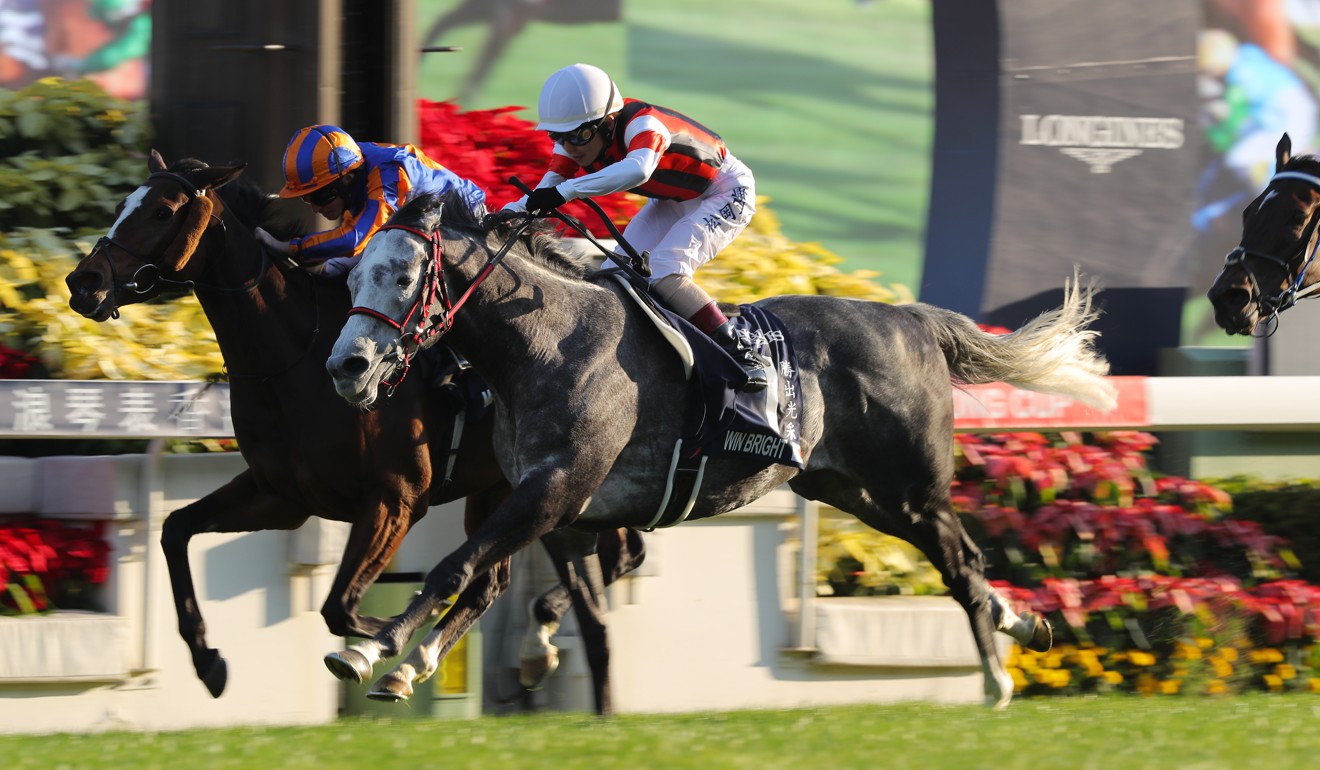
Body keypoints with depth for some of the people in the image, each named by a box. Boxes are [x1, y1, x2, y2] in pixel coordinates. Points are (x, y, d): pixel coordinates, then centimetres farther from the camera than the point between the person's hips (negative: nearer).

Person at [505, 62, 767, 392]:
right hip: (674, 202, 9)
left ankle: (740, 354, -24)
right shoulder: (575, 139, -12)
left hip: (727, 194, -8)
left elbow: (638, 169, -58)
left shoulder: (641, 125, -36)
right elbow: (545, 193, -16)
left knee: (663, 273, -26)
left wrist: (564, 191, -63)